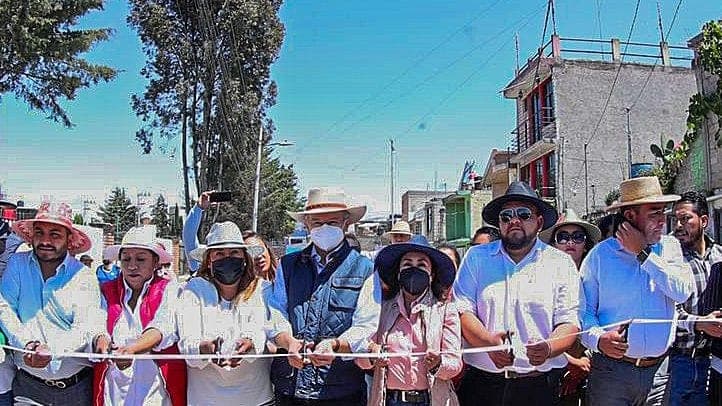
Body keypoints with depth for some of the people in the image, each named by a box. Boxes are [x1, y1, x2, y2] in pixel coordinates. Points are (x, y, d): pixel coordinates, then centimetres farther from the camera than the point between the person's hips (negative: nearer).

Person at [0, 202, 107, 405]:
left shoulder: (83, 276, -6)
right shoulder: (17, 264, 2)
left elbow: (85, 327, -15)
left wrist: (50, 350, -33)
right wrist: (29, 344, -22)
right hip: (27, 382, 1)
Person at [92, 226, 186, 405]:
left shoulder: (168, 290, 0)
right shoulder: (106, 291, 8)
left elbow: (162, 330, -16)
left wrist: (131, 349, -33)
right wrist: (102, 344, -29)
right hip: (113, 389, 2)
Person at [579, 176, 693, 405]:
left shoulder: (669, 247, 6)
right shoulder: (600, 255, -3)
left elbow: (683, 292, -11)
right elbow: (584, 310, -2)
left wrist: (643, 253, -11)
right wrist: (598, 338, -21)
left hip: (661, 369, 3)